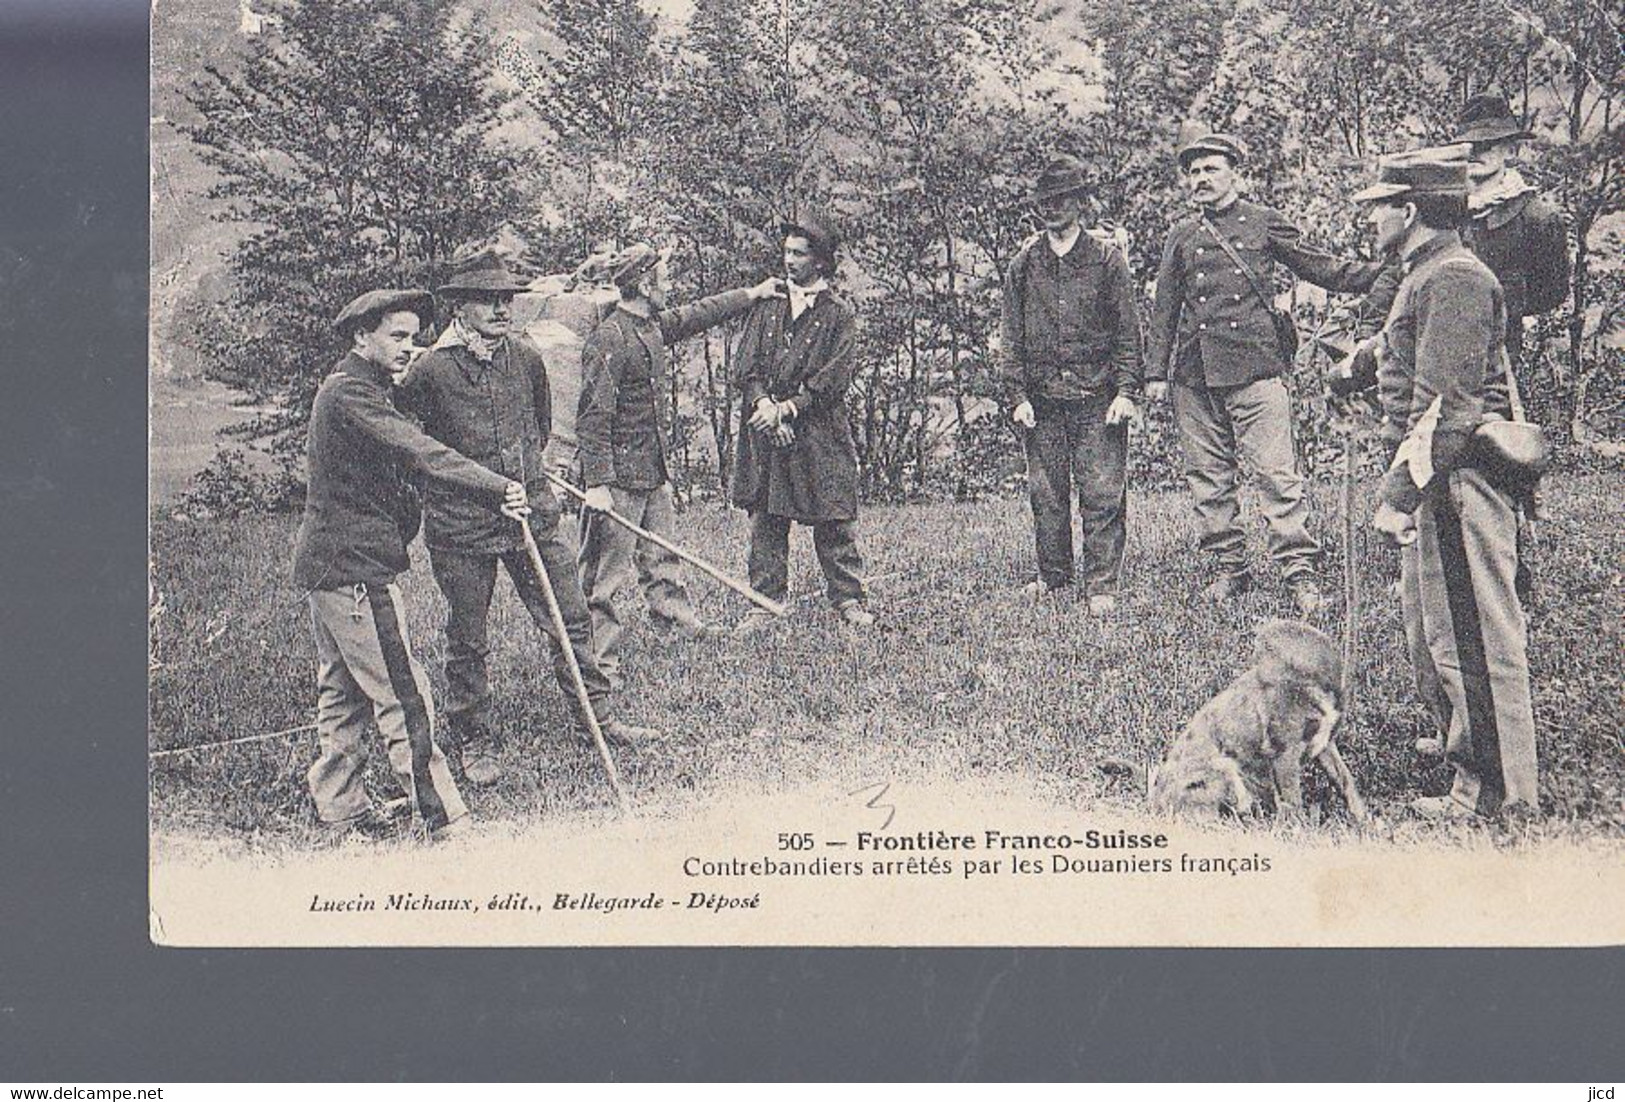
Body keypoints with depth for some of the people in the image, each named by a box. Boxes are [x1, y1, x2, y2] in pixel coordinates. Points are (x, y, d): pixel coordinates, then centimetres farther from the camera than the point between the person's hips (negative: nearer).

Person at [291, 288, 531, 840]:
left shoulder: (348, 390, 18)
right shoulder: (350, 393, -16)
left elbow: (402, 463, 15)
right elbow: (421, 453, -29)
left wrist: (493, 497, 6)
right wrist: (497, 488, -37)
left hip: (326, 563, 11)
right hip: (354, 567, -11)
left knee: (342, 692, 17)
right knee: (402, 695, -8)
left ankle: (342, 806, 27)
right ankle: (442, 817, -5)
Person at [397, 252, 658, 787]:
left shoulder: (527, 357, 3)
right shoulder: (430, 370, -12)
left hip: (531, 514, 4)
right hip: (461, 526, -4)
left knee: (570, 619, 7)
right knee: (468, 641, 7)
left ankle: (599, 717, 20)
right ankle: (475, 742, 22)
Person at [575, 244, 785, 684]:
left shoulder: (653, 326, 8)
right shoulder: (608, 341, -20)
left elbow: (697, 314, 28)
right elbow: (593, 418, -22)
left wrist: (752, 295, 36)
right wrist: (597, 484, -25)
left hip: (654, 469, 9)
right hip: (619, 475, -9)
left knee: (661, 553, 23)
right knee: (605, 571, -3)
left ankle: (679, 618, 38)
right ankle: (599, 659, 3)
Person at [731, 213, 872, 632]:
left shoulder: (838, 314, 1)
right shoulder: (766, 305, 10)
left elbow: (833, 379, -7)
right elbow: (747, 364, 5)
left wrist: (786, 408, -14)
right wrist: (764, 404, -12)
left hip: (819, 434, -3)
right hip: (765, 436, 3)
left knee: (834, 522, 1)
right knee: (765, 522, 5)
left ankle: (849, 601, 10)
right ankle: (765, 604, 11)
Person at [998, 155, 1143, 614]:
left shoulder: (1107, 259, 4)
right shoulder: (1023, 265, 9)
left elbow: (1129, 332, 3)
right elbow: (1010, 338, 10)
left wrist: (1126, 392, -6)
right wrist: (1017, 396, 1)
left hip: (1098, 397, -3)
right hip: (1042, 398, 3)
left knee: (1102, 492, -4)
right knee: (1046, 493, 7)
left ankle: (1102, 586, 0)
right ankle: (1052, 576, 20)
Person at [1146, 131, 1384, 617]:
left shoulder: (1264, 222, 8)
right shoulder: (1181, 237, 15)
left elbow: (1318, 268, 10)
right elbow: (1164, 308, 16)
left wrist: (1385, 271, 0)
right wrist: (1156, 372, 9)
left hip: (1254, 366, -4)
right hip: (1194, 374, 4)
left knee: (1276, 471, -9)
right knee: (1208, 476, 6)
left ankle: (1299, 570, -7)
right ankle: (1230, 568, 16)